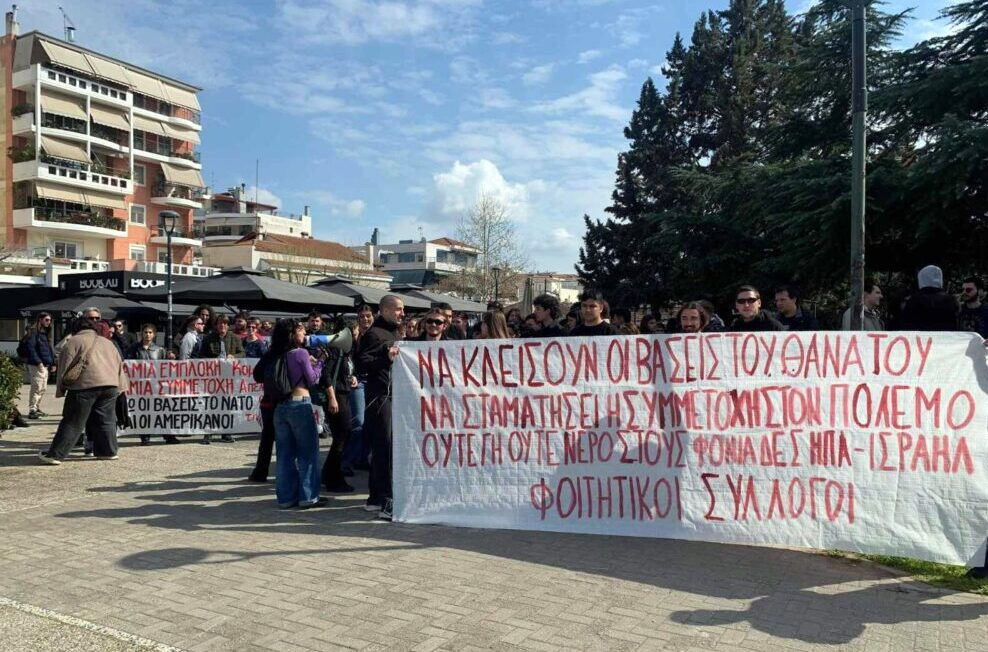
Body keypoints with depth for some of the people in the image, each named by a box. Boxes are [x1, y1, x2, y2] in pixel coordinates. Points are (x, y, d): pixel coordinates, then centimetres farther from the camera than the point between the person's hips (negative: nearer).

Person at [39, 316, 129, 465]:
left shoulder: (74, 341, 5)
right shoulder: (107, 342, 23)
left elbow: (65, 367, 1)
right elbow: (119, 364, 22)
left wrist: (60, 389, 6)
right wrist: (121, 386, 24)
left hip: (85, 385, -4)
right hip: (110, 385, 4)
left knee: (72, 422, -1)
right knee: (106, 420, 12)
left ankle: (55, 454, 3)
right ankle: (108, 451, 16)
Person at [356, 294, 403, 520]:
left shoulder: (394, 333, 20)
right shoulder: (374, 334, -9)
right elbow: (361, 365, -19)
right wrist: (386, 358, -30)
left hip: (393, 396, 10)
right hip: (380, 397, -9)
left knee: (381, 448, 14)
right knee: (385, 449, -11)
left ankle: (375, 497, 22)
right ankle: (386, 503, -10)